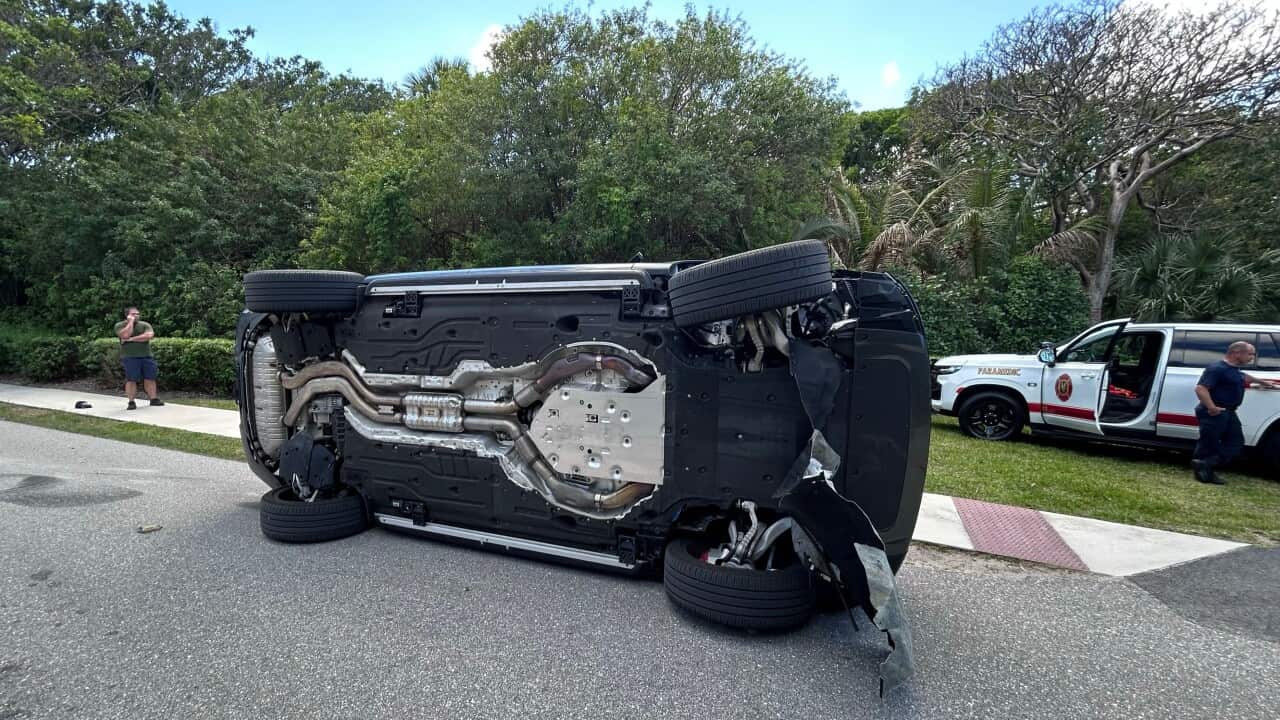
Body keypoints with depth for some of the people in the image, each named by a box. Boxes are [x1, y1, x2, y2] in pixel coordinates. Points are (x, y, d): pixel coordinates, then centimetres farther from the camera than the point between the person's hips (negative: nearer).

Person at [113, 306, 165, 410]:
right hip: (130, 357, -2)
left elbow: (149, 335, -8)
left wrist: (131, 339, -11)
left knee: (150, 378, 3)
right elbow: (125, 335, -16)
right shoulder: (119, 325, 5)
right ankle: (131, 402, 2)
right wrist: (131, 321, -7)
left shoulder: (145, 324, 10)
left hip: (146, 356, 2)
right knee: (131, 380, -3)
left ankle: (154, 399, 9)